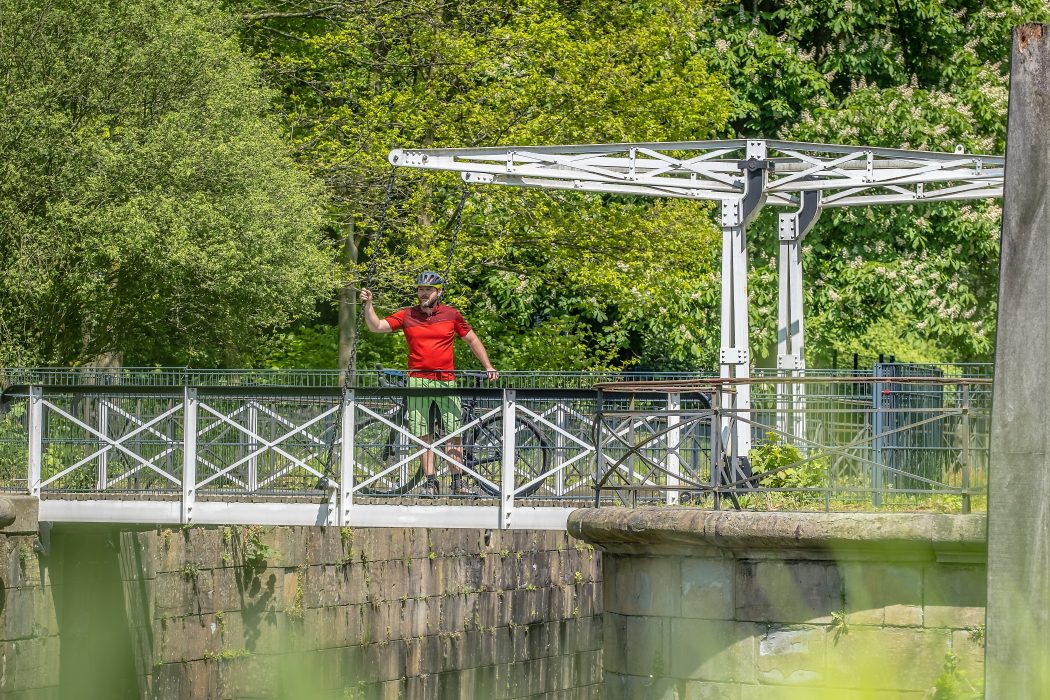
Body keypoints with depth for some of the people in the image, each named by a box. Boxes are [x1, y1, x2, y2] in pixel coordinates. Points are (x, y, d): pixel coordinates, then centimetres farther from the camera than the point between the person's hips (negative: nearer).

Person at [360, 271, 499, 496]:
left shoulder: (451, 315, 5)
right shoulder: (406, 315, 5)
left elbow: (472, 340, 12)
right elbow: (376, 326, 2)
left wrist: (488, 367, 8)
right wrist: (368, 305, -13)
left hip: (446, 380, 0)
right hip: (418, 380, 0)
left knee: (454, 433, -2)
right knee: (424, 434, -1)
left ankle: (458, 482, 4)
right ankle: (430, 482, 3)